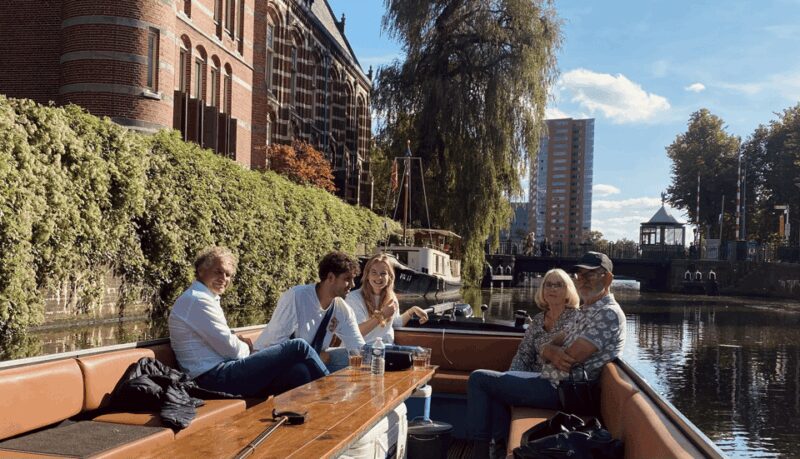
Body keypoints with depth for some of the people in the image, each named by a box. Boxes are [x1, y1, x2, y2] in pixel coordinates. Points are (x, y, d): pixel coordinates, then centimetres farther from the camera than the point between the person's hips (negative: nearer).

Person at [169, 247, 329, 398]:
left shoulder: (204, 299, 20)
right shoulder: (198, 300, -12)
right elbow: (230, 348, -14)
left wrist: (243, 346, 2)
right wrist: (247, 348, 6)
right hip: (216, 379, -9)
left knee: (298, 371, -6)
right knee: (298, 347, -9)